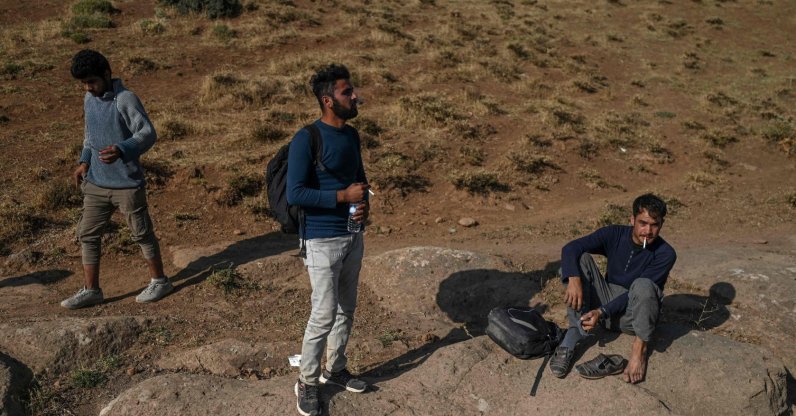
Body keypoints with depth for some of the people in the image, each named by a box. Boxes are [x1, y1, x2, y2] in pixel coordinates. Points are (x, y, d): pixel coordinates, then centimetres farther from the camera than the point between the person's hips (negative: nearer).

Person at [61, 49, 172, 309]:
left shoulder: (125, 99, -15)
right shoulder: (89, 100, 8)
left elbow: (148, 134, -18)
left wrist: (121, 151, -33)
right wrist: (84, 161, 8)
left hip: (127, 183, -7)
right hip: (96, 183, 7)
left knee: (141, 233, 6)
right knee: (87, 234, 8)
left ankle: (159, 281, 22)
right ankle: (91, 290, 18)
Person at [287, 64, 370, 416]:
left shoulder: (351, 135, 7)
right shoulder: (306, 140, -16)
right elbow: (294, 194, -21)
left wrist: (365, 202, -3)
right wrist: (343, 196, -20)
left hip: (353, 237, 7)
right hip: (322, 241, -7)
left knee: (346, 310, 16)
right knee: (324, 314, -2)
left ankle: (334, 370, 34)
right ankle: (307, 382, 18)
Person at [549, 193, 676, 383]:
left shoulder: (665, 254, -17)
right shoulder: (615, 234, -9)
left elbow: (634, 293, -21)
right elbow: (571, 248, -19)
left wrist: (602, 312, -32)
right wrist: (573, 279, -38)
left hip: (634, 315, -3)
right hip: (608, 301, 3)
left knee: (643, 285, -37)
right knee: (581, 258, -20)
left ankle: (640, 346, -16)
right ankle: (571, 339, -27)